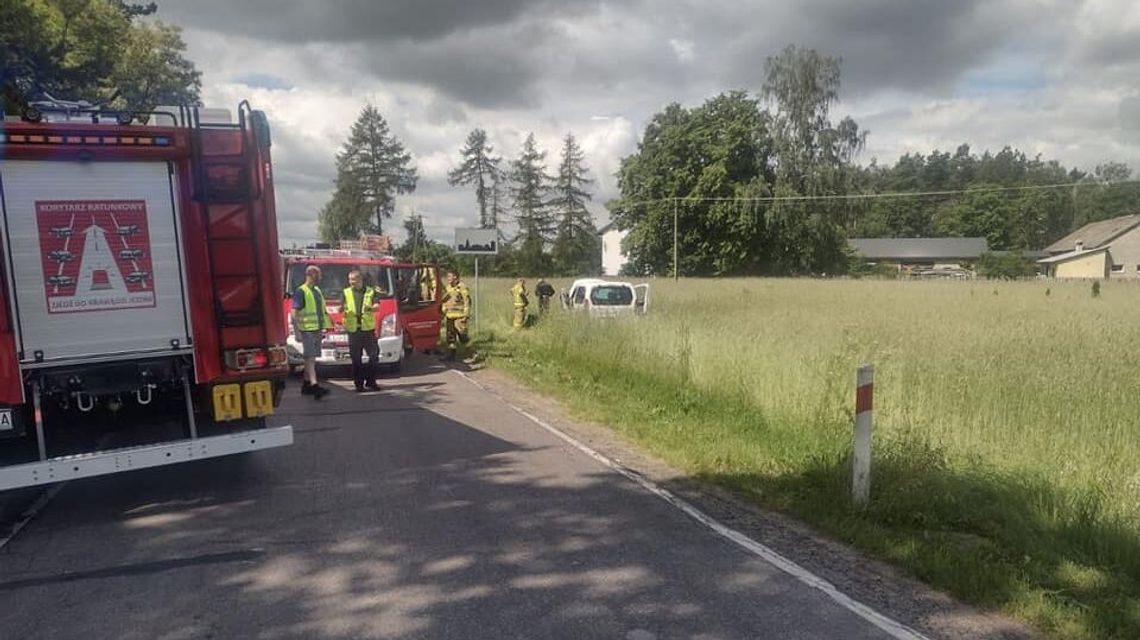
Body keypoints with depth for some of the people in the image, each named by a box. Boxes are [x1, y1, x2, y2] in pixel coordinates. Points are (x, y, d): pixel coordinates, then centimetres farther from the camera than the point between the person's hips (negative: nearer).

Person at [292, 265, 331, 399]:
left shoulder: (317, 291, 16)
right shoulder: (301, 291, -8)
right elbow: (295, 314, -13)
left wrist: (322, 330, 21)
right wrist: (297, 332, -19)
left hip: (316, 330, 8)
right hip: (307, 330, -8)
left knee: (311, 358, 11)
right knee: (310, 357, -13)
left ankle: (306, 384, 19)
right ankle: (314, 385, -21)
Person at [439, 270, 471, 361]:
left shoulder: (462, 287, -8)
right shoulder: (447, 288, 14)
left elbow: (467, 302, -10)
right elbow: (444, 302, 21)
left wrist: (466, 315, -15)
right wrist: (443, 315, 17)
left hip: (459, 316, -7)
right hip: (449, 316, 7)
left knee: (461, 335, -9)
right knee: (450, 337, 6)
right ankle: (451, 355, 11)